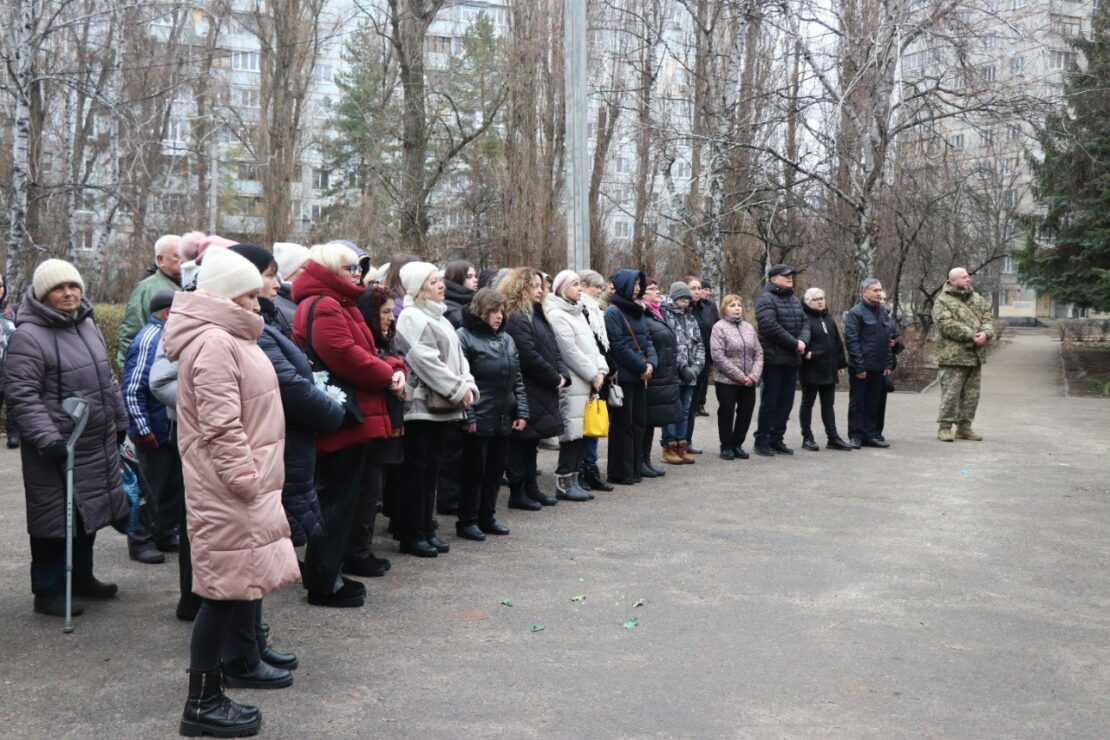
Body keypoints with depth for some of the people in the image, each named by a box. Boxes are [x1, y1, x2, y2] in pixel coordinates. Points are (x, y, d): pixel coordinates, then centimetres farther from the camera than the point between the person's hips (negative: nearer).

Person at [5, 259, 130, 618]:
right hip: (57, 449, -8)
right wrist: (47, 438, -24)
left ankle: (81, 578, 33)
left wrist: (120, 422, 22)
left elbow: (106, 380, 21)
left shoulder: (87, 326, 12)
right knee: (56, 519, 0)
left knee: (89, 513, 17)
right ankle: (48, 590, 14)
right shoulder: (27, 337, -15)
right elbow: (20, 396, -19)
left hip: (98, 446, 8)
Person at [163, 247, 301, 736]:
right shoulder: (213, 343, -19)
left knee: (249, 574, 22)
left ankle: (241, 660, 39)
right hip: (228, 490, -11)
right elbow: (221, 426, -25)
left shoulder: (228, 338, 17)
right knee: (227, 585, -6)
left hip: (248, 484, 11)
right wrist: (245, 479, -22)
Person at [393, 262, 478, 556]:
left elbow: (457, 355, 18)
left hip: (440, 406, 9)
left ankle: (426, 529, 19)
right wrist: (458, 390, -15)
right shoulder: (411, 317, -11)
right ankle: (411, 534, 3)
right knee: (417, 469, -4)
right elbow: (426, 361, -19)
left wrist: (468, 385, 1)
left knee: (431, 468, 12)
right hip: (420, 405, -9)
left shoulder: (437, 317, 19)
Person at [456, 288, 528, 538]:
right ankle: (467, 522, 11)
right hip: (479, 420, -7)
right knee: (474, 471, 1)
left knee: (495, 471, 13)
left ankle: (487, 517, 25)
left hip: (503, 420, 7)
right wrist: (468, 416, -18)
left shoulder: (506, 339, 15)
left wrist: (522, 412, 7)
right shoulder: (465, 337, -8)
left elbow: (517, 379, 16)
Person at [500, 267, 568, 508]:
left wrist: (562, 374, 0)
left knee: (531, 440, 15)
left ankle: (531, 488, 24)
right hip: (526, 391, -10)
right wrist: (554, 378, -11)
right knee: (521, 440, -2)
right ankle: (517, 493, 4)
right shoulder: (515, 319, -14)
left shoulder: (537, 315, 17)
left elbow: (553, 348, 16)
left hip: (543, 391, 10)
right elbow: (529, 356, -20)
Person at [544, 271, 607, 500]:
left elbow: (592, 343, 18)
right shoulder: (556, 315, -9)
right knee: (572, 431, -7)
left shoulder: (577, 313, 19)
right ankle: (564, 483, 0)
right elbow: (570, 351, -13)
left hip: (587, 381, 9)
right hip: (572, 382, -9)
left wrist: (600, 370, 3)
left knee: (583, 431, 9)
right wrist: (593, 375, -9)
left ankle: (573, 479, 15)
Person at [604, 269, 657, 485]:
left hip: (640, 377, 8)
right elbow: (620, 346, -16)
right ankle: (620, 473, 5)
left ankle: (634, 469, 19)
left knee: (638, 423, 11)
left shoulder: (637, 311, 15)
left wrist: (651, 362, -4)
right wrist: (642, 366, -12)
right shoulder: (613, 312, -11)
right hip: (623, 376, -8)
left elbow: (647, 339, 14)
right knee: (623, 425, -3)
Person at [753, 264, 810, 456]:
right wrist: (795, 344, -17)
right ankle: (762, 440, 6)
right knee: (770, 401, -3)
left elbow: (804, 323, 13)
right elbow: (771, 327, -20)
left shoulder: (794, 300, 17)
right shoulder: (766, 299, -10)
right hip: (774, 359, -8)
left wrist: (802, 341, -9)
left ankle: (777, 439, 18)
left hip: (792, 359, 8)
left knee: (786, 401, 10)